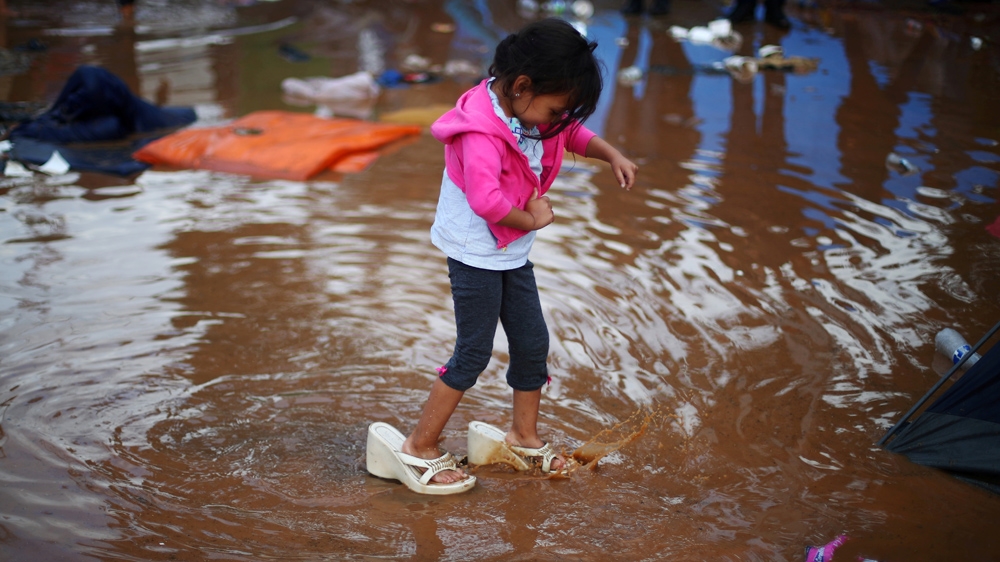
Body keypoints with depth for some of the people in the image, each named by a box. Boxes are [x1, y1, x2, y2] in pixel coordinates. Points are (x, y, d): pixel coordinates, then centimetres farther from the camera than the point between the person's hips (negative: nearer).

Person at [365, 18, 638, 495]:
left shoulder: (532, 110, 0)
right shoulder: (481, 130, -28)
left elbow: (572, 132, 19)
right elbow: (486, 200, -39)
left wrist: (612, 155, 2)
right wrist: (531, 219, -21)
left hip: (513, 254, 9)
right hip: (475, 254, -9)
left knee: (532, 343, 15)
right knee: (473, 354, -2)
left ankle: (524, 436, 34)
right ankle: (419, 449, 9)